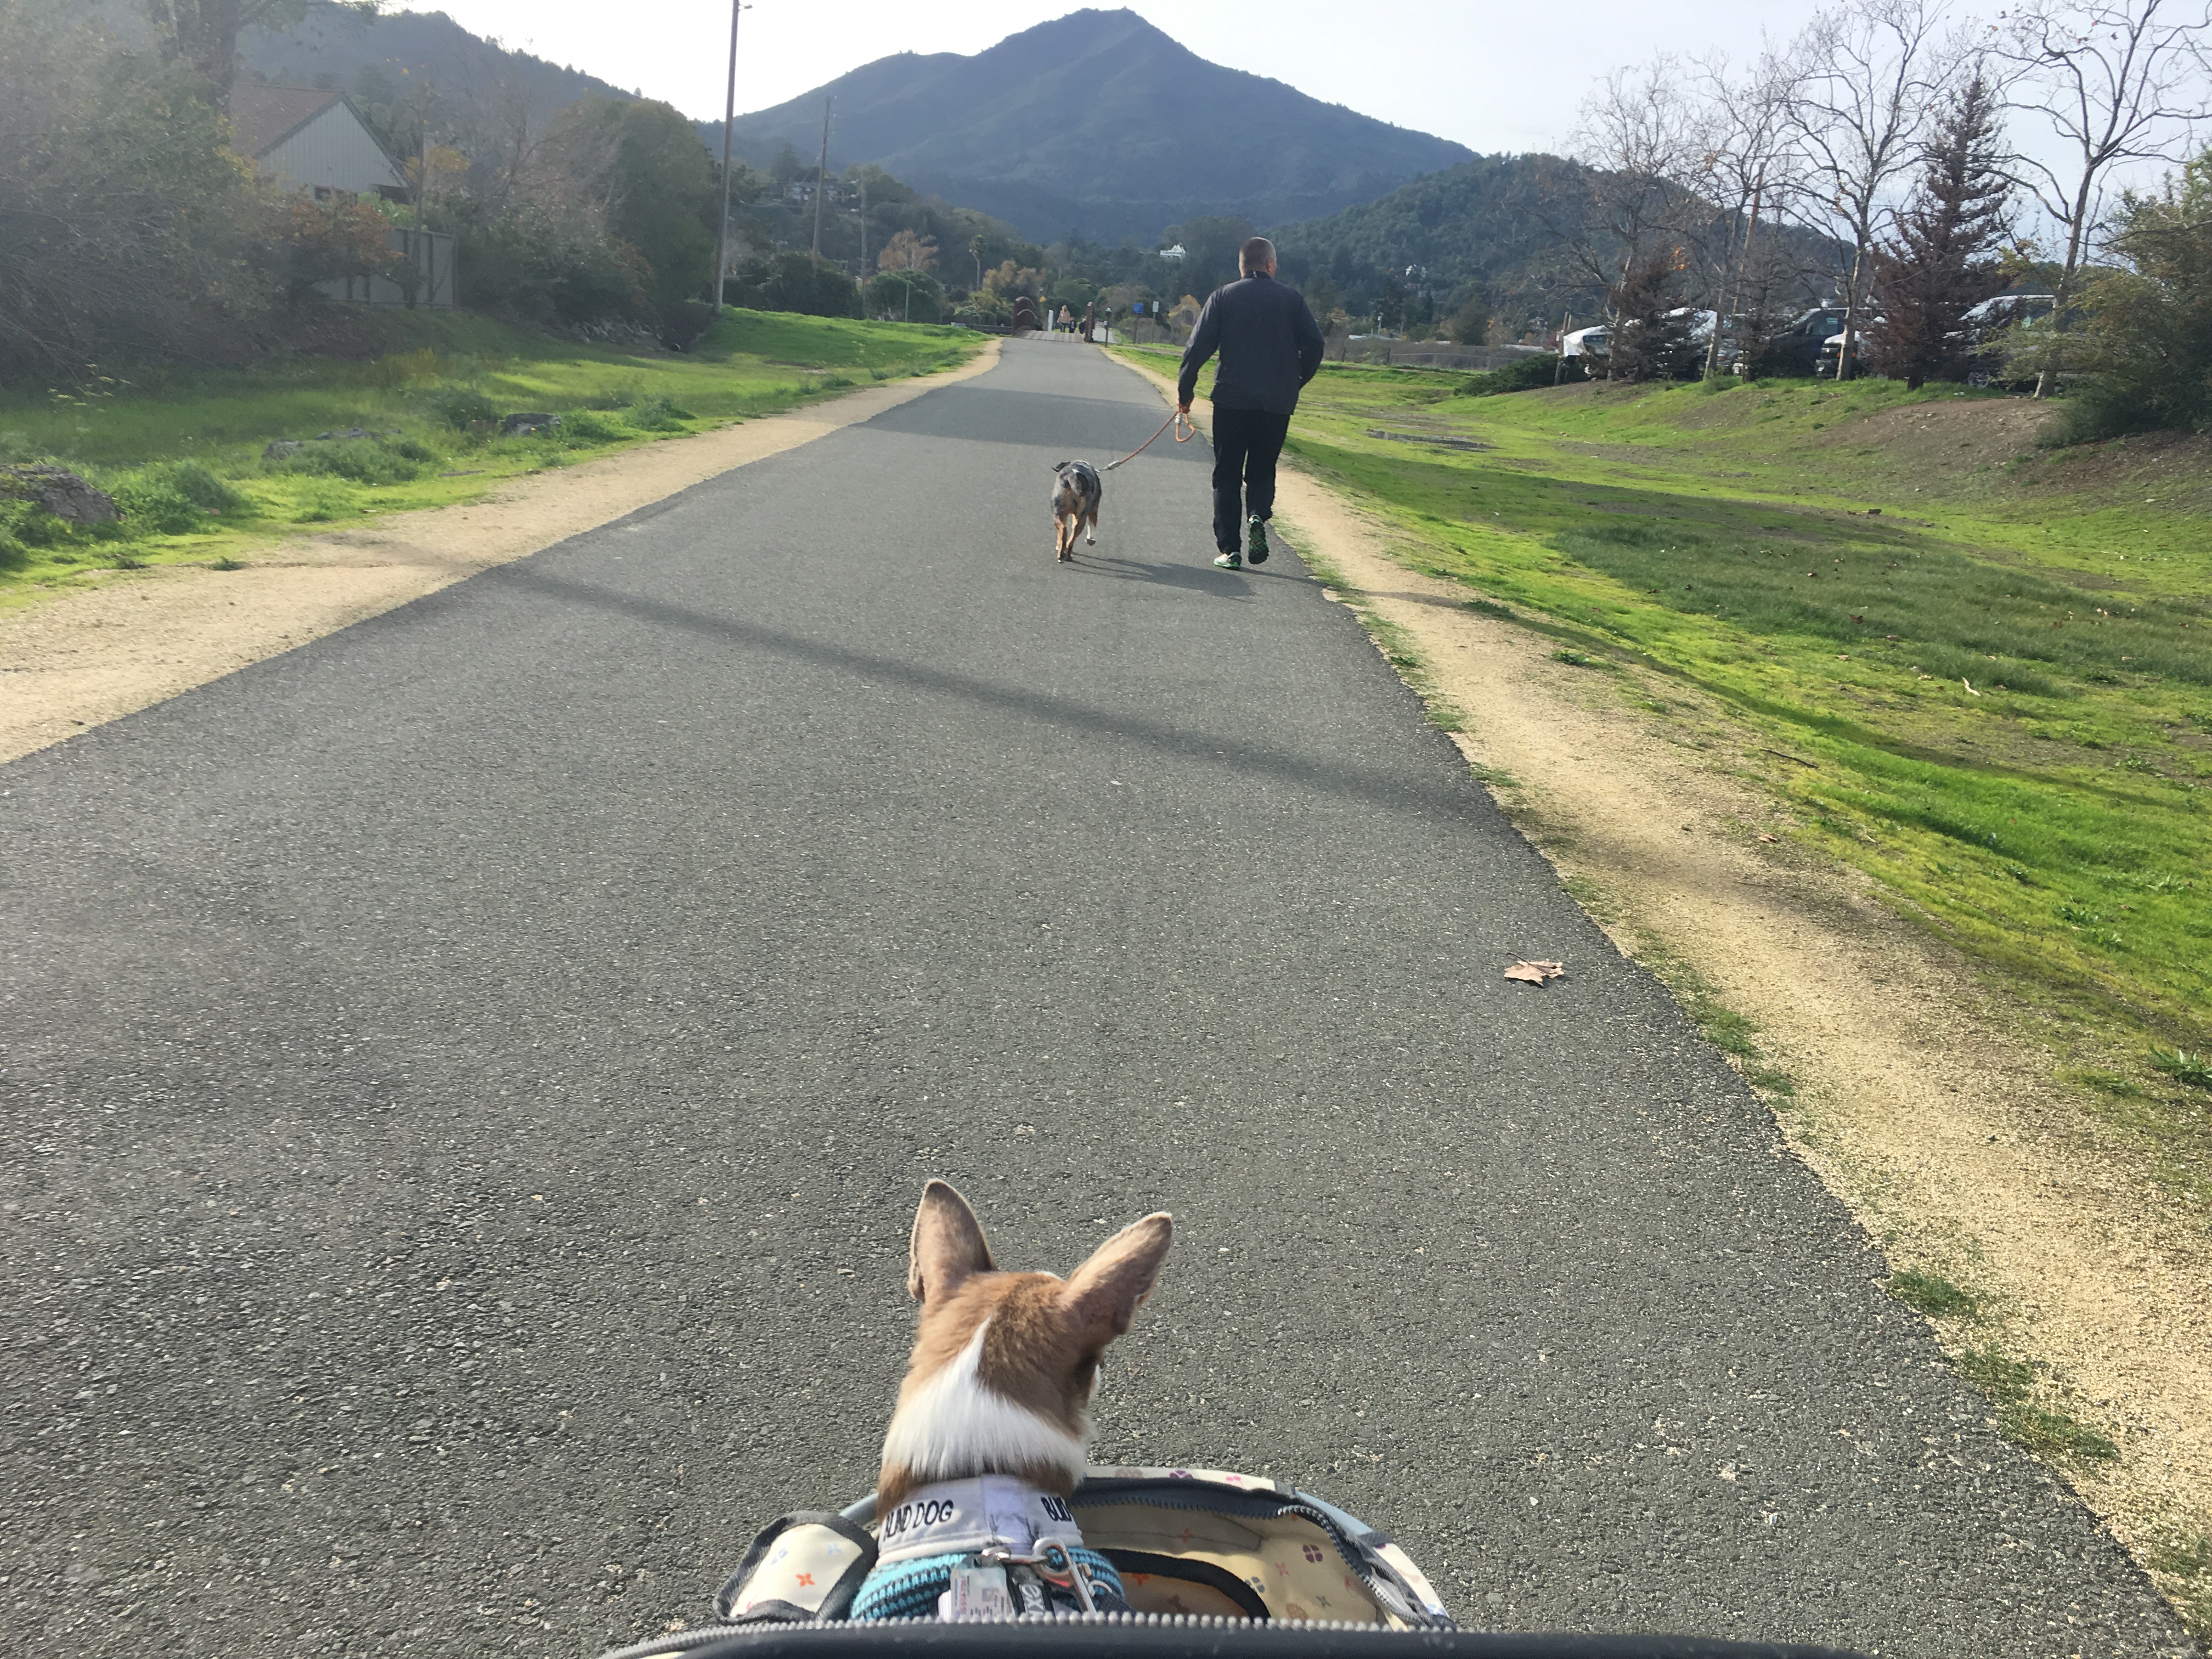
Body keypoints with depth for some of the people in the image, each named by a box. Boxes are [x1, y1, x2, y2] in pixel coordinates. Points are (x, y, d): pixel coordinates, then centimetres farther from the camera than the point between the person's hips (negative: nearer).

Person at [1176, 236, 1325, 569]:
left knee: (1227, 475, 8)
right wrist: (1296, 383, 14)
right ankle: (1258, 516, -14)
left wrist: (1185, 389, 7)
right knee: (1262, 470, 16)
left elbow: (1198, 348, -3)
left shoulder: (1223, 298, 2)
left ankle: (1230, 549, 2)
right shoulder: (1292, 299, 4)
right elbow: (1315, 345, 1)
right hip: (1278, 403, 1)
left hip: (1231, 399, -1)